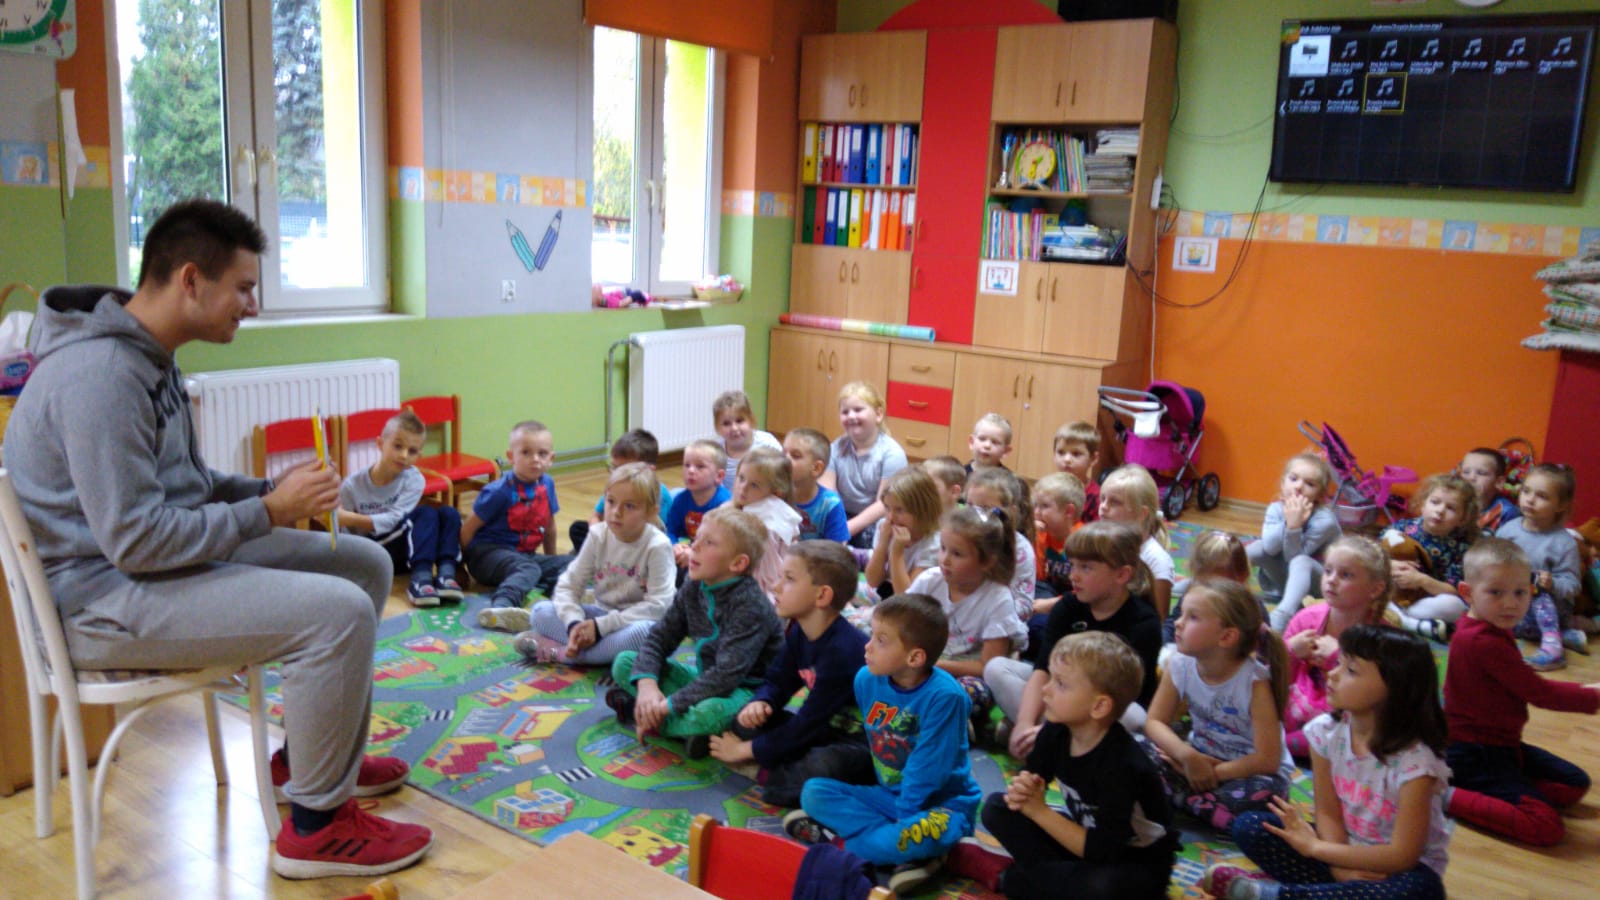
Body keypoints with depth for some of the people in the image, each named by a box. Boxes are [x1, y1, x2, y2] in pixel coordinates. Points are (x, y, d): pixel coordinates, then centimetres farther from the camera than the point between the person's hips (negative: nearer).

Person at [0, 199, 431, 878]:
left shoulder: (149, 357, 9)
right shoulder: (100, 374, -25)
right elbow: (136, 539, -28)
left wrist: (271, 489, 1)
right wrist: (269, 512, -19)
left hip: (167, 555, 11)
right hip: (104, 599, -10)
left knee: (367, 565, 9)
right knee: (339, 612, -26)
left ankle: (310, 756, 25)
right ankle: (316, 826, -7)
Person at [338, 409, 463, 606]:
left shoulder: (413, 479, -6)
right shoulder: (353, 485, -9)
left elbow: (393, 520, -18)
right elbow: (342, 533, -2)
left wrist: (351, 519, -27)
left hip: (404, 552, 3)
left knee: (449, 514, -17)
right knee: (426, 513, -24)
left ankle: (445, 573, -32)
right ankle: (420, 577, -38)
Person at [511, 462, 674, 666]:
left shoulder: (657, 546, -17)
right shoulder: (598, 535, -6)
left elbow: (658, 605, -23)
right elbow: (568, 585, -6)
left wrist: (601, 626, -26)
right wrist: (574, 624, -26)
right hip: (600, 614, 4)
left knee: (645, 632, -40)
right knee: (541, 610, -13)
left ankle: (559, 652, -25)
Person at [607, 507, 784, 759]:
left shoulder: (750, 605, -25)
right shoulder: (693, 589, -1)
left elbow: (728, 674, -31)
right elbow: (659, 636, 1)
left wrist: (669, 705, -28)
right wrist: (646, 682, -19)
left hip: (747, 690, -7)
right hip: (706, 679, 7)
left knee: (708, 713, -41)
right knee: (624, 662, 1)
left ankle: (637, 710, -14)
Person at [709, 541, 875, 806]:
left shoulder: (842, 652, -27)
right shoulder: (799, 632, 0)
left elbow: (808, 723, -23)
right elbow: (778, 682, 10)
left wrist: (747, 750, -14)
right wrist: (760, 703, -15)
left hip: (864, 743, -9)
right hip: (828, 727, 9)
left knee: (824, 766, -40)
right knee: (746, 722, -1)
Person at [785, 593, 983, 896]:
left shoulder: (944, 696, -26)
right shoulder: (867, 680, -7)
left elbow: (926, 770, -22)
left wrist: (904, 820, -17)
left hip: (939, 802, -7)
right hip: (888, 794, 7)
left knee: (929, 832, -39)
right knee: (814, 792, -9)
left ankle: (840, 839, -16)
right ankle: (911, 850, -17)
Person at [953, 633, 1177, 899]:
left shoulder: (1120, 765, -30)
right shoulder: (1056, 731, -11)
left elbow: (1103, 850, -29)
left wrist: (1039, 811, -26)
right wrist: (1022, 791, -23)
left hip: (1137, 862, -7)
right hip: (1086, 833, 7)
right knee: (997, 807, -3)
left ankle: (1006, 876, -18)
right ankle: (1062, 877, -16)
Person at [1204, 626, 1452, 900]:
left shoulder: (1415, 760, -24)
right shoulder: (1327, 731, -9)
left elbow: (1403, 855, -23)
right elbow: (1328, 813, -5)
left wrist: (1315, 847, -20)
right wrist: (1342, 869, -23)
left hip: (1398, 869, -4)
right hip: (1346, 852, 4)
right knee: (1249, 826, -10)